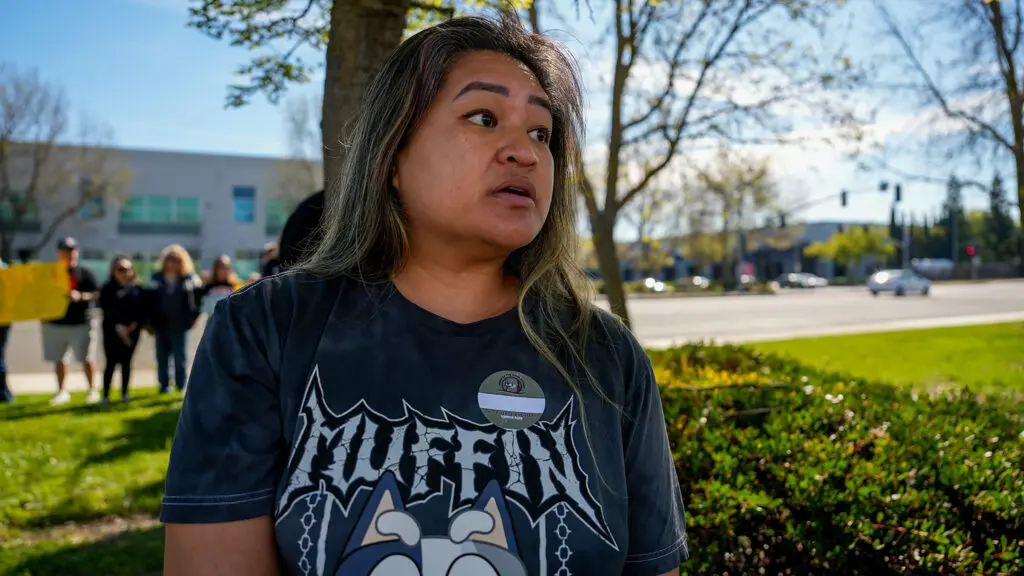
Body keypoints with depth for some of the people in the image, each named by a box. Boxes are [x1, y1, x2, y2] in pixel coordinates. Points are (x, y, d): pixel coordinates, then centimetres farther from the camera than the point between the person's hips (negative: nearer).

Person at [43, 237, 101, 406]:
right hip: (54, 323, 4)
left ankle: (92, 390, 10)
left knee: (86, 358, -1)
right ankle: (62, 392, 22)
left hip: (81, 323, -4)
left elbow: (97, 294, -7)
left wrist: (81, 296, -23)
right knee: (58, 359, 10)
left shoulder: (85, 273, 1)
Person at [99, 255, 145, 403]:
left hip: (132, 331, 2)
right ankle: (105, 395, 2)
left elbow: (142, 310, 2)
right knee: (111, 362, -3)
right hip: (112, 331, -2)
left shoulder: (137, 290, 5)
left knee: (126, 362, 8)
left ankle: (124, 393, 15)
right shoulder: (107, 289, 0)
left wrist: (135, 324, -13)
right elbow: (106, 310, -8)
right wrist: (118, 326, -18)